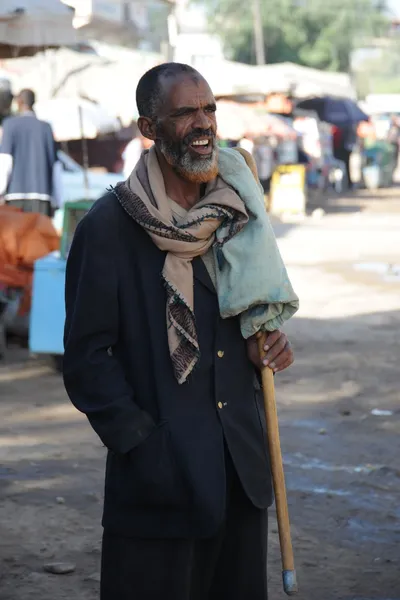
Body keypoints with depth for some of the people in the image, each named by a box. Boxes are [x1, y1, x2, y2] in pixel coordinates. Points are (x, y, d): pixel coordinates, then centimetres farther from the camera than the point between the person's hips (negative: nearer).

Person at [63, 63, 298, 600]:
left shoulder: (237, 209, 7)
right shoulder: (109, 226, -10)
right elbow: (87, 357, -9)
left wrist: (267, 342, 0)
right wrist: (142, 447, -14)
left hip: (242, 468, 6)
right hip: (162, 475, -6)